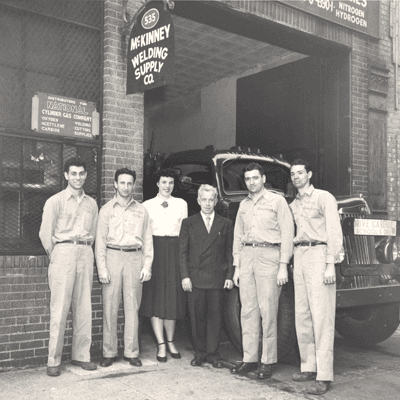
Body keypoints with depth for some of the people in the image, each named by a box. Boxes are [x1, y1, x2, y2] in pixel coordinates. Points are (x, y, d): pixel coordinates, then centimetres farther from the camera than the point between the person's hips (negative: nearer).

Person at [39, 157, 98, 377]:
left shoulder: (91, 204, 14)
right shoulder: (55, 201, 1)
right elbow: (45, 233, 1)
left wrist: (86, 249, 10)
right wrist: (56, 256, 5)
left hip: (86, 254, 4)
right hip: (64, 253, -4)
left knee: (84, 308, 6)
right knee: (59, 309, -4)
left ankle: (81, 355, 15)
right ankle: (53, 361, 3)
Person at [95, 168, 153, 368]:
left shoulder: (141, 210, 12)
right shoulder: (106, 209, 7)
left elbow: (147, 241, 11)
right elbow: (100, 241, 4)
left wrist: (147, 266, 3)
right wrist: (102, 268, -5)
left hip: (134, 258, 1)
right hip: (112, 256, -1)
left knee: (133, 307, 3)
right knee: (110, 306, 0)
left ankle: (132, 352, 11)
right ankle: (109, 352, 10)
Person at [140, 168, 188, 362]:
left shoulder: (181, 204, 11)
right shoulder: (147, 205, 6)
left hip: (175, 251, 2)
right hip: (155, 250, -2)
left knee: (173, 297, 6)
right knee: (156, 297, -1)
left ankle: (170, 341, 21)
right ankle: (161, 344, 7)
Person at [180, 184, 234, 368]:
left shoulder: (226, 224, 10)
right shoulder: (188, 223, 9)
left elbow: (230, 252, 8)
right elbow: (183, 252, 5)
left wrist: (230, 276, 0)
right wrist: (185, 276, -4)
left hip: (217, 278, 0)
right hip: (195, 277, 0)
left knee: (215, 316, 3)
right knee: (197, 317, 5)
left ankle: (212, 353, 14)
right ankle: (199, 353, 17)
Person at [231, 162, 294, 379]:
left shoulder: (277, 201, 1)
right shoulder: (243, 205, 17)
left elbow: (287, 234, -4)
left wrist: (283, 266, -10)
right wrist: (236, 267, 13)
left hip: (269, 255, -5)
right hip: (247, 256, 5)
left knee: (268, 311, -4)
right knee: (248, 310, 5)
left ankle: (268, 361, 4)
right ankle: (249, 359, 13)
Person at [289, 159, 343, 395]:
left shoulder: (324, 198, -1)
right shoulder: (293, 205, 19)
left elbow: (334, 233, -8)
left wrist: (330, 265, -16)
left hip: (318, 254, -7)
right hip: (299, 257, 7)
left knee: (321, 316, -9)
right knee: (302, 315, 8)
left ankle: (325, 376, -7)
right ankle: (308, 367, 17)